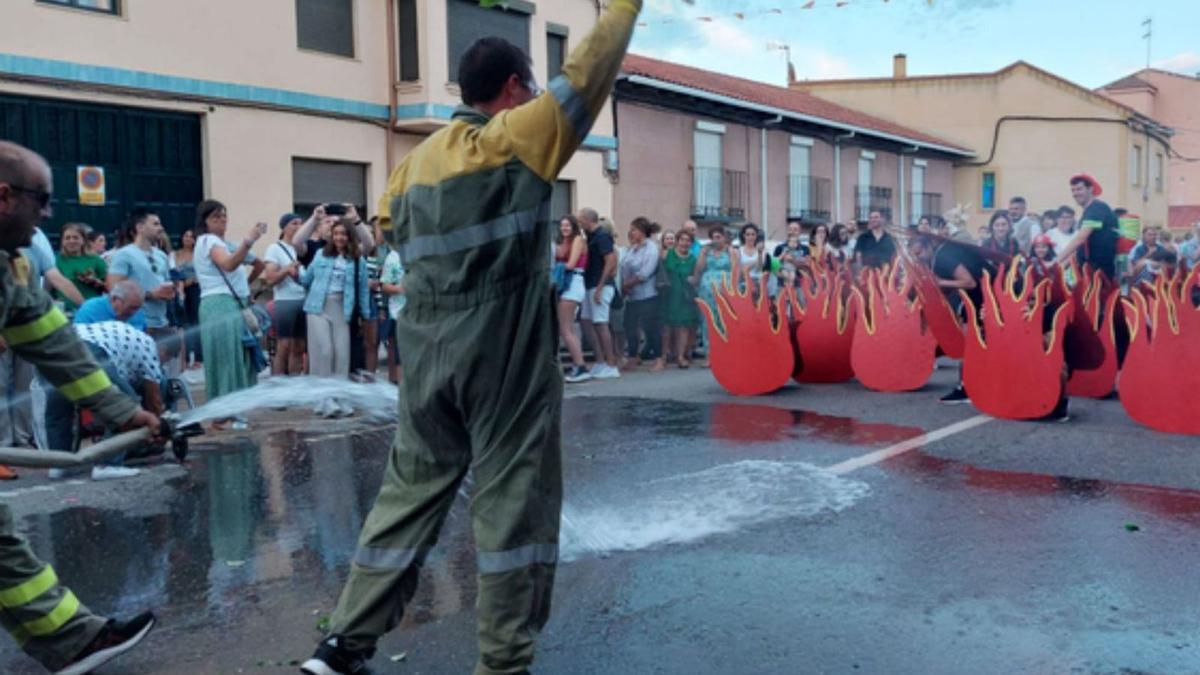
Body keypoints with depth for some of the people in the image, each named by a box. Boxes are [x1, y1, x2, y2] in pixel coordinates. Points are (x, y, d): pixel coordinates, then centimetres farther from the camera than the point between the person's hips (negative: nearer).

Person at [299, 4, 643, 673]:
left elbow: (395, 232, 20)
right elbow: (587, 74, -3)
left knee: (412, 489, 14)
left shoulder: (419, 158, 12)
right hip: (502, 352, -6)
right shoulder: (516, 138, -5)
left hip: (427, 352, 6)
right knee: (514, 499, 2)